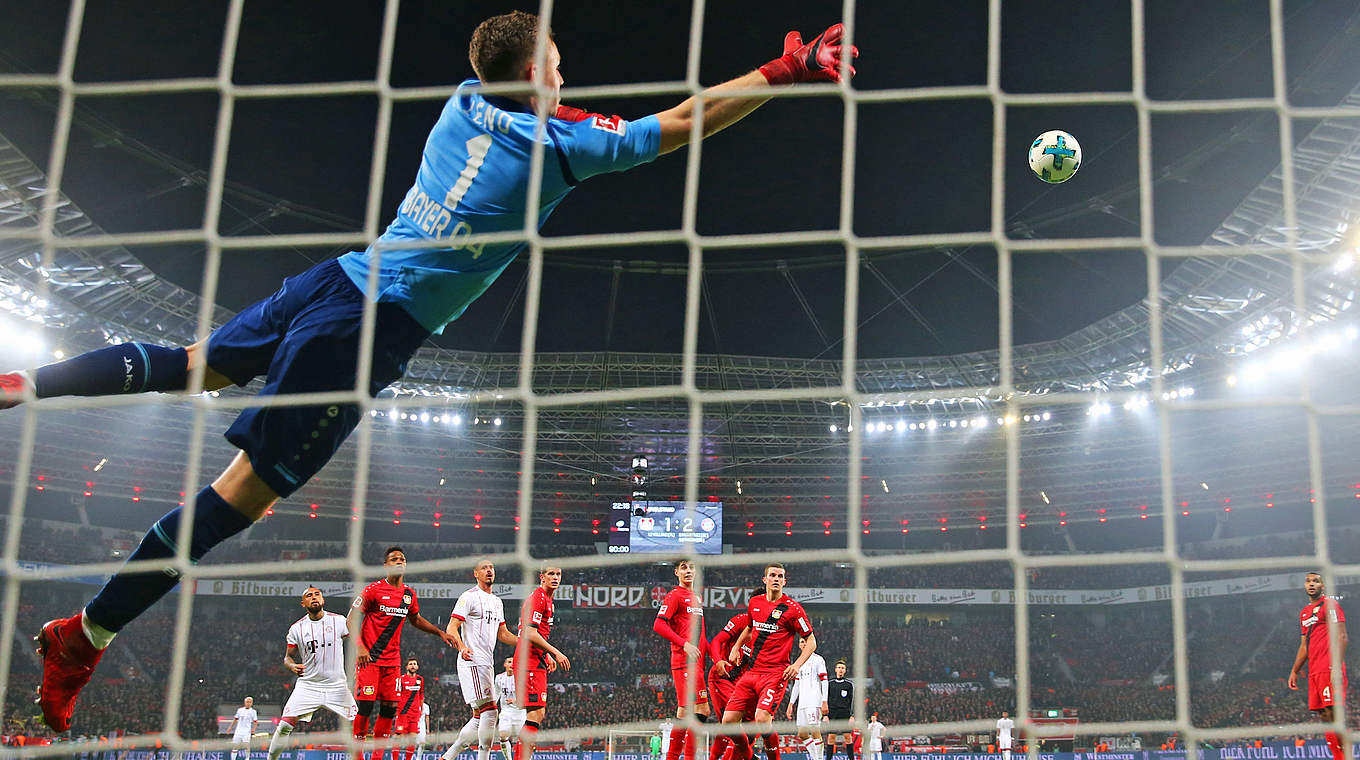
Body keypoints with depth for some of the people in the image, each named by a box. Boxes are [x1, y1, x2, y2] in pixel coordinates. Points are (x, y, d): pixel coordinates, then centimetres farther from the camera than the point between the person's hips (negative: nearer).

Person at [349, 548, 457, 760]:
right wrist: (360, 647, -20)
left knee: (390, 708, 2)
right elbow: (352, 620, -8)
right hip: (369, 659, -6)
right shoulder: (374, 589, -7)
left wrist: (440, 632, 22)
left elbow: (416, 619, 29)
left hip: (392, 660, 6)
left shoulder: (409, 594, 10)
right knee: (365, 705, -10)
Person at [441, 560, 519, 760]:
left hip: (487, 663, 9)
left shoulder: (497, 602, 21)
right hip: (473, 661, -9)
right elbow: (451, 628, -11)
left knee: (481, 717, 9)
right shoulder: (469, 597, -5)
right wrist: (461, 646, -30)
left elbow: (503, 634, 26)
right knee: (490, 711, -16)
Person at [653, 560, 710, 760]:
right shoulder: (675, 595, -4)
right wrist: (684, 644, -20)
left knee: (684, 711, 9)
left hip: (695, 661, 9)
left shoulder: (697, 598, 22)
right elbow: (658, 625, -13)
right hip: (685, 661, -9)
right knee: (701, 710, -13)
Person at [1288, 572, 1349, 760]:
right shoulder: (1304, 612, 22)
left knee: (1332, 713, -13)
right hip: (1314, 672, 8)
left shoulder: (1329, 604, -3)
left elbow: (1341, 637, -11)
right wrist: (1294, 671, 24)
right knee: (1323, 715, 4)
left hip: (1329, 669, -8)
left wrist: (1337, 667, -20)